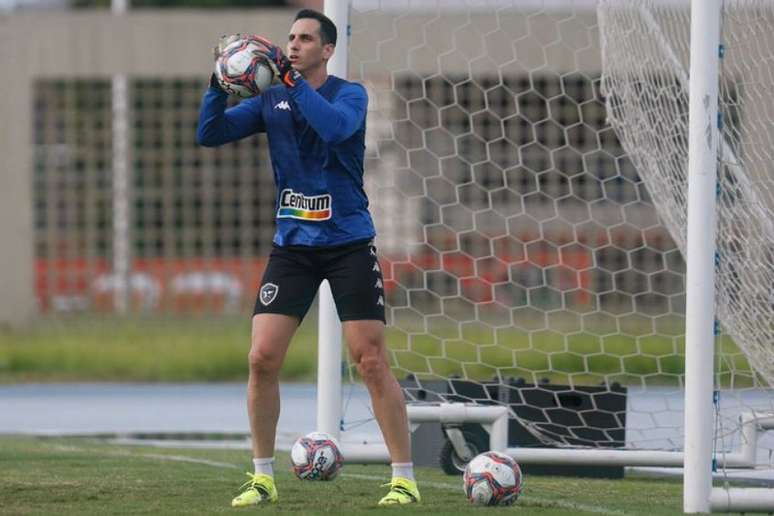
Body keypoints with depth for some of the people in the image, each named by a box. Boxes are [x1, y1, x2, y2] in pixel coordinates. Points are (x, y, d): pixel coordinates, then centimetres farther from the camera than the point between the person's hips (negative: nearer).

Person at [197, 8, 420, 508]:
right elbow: (209, 134, -1)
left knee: (372, 362, -7)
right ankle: (263, 477, 8)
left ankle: (405, 479, 0)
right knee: (262, 359, -5)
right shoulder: (270, 100, 6)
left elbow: (336, 126, -27)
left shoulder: (350, 94, -5)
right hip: (292, 244, 4)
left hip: (348, 242, -3)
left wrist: (291, 78, -29)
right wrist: (219, 83, -16)